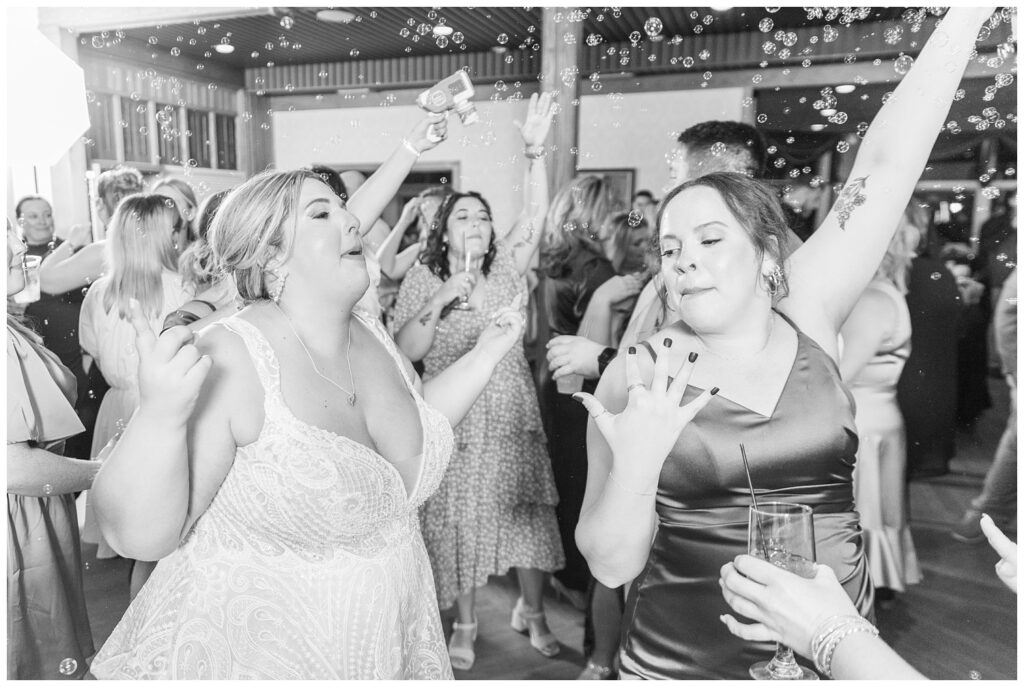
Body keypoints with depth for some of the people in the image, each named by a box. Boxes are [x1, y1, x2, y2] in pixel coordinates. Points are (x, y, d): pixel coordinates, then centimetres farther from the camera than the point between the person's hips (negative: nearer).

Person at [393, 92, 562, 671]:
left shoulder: (507, 269, 2)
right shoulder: (422, 279, -1)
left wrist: (536, 152, -25)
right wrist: (440, 302, -21)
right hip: (453, 427, -1)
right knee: (458, 524, 10)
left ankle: (532, 611, 32)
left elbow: (536, 214, -13)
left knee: (529, 517, 8)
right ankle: (466, 624, 30)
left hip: (514, 421, 1)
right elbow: (405, 352, -9)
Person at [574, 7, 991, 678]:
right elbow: (611, 564, -14)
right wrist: (635, 465, -32)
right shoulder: (636, 377, -13)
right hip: (685, 661, -2)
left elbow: (887, 166, -10)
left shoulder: (807, 320, -6)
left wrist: (968, 17, -10)